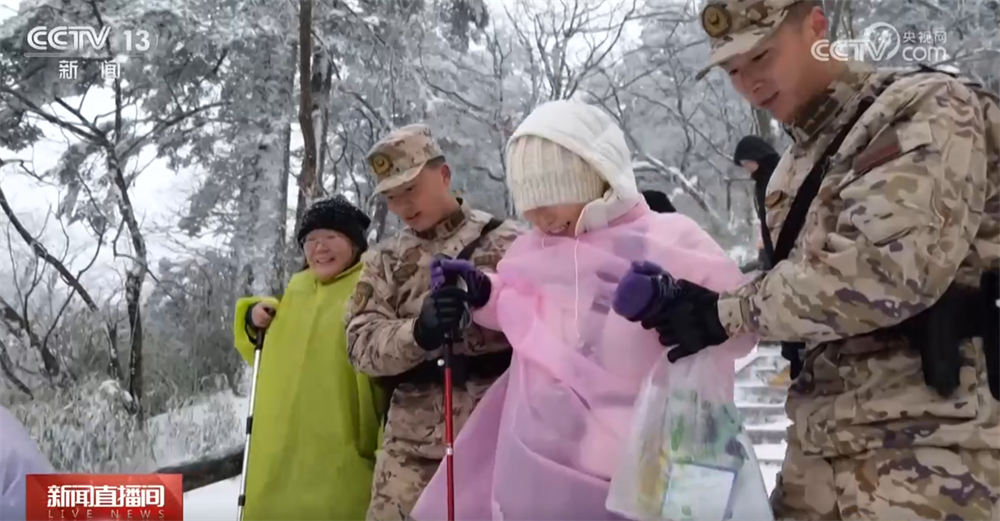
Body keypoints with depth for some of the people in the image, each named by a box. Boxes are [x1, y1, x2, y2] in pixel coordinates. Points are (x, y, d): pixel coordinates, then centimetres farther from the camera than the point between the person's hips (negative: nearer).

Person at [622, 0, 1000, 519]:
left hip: (926, 450, -7)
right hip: (821, 443, 7)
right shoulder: (792, 170, 14)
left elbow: (884, 270, -24)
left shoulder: (927, 110, -10)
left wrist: (725, 312, -16)